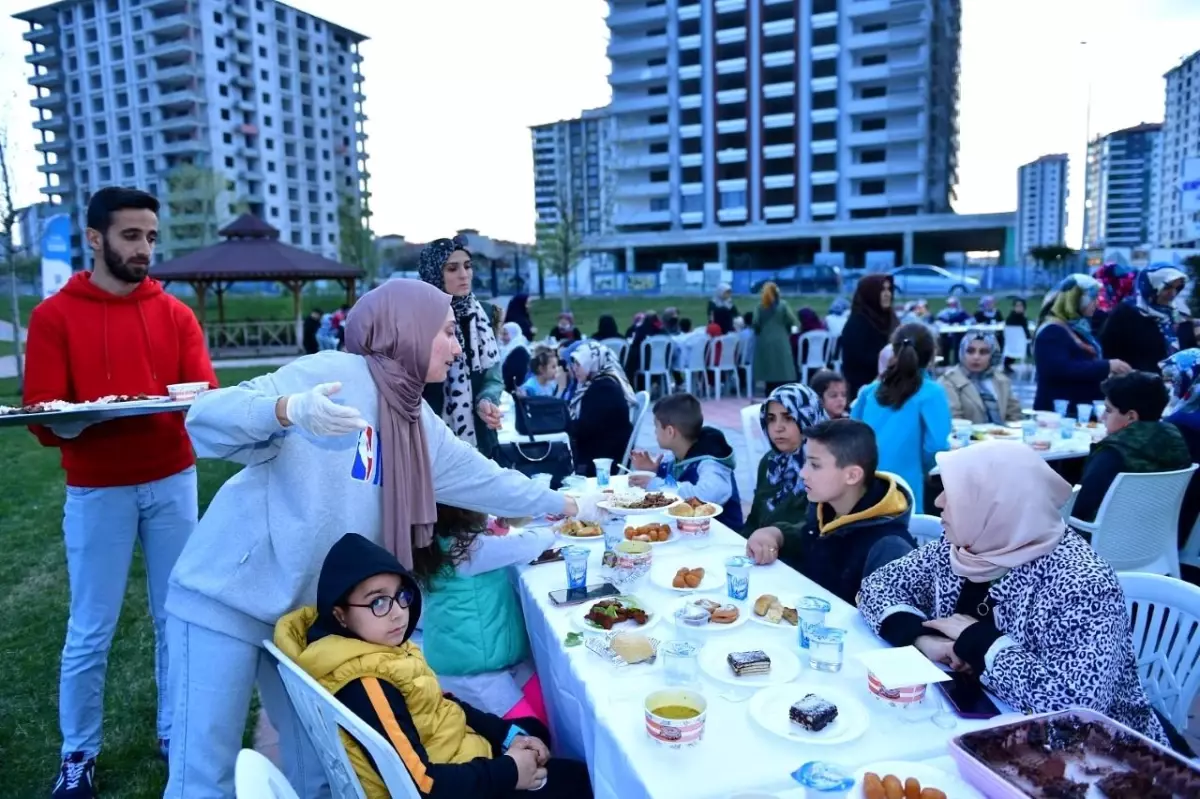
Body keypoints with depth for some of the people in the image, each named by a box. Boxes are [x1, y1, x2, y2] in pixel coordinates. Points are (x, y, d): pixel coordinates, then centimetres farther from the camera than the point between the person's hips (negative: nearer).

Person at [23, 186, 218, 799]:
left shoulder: (175, 314, 5)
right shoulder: (53, 316, -1)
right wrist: (69, 420, -28)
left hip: (172, 482, 2)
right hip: (96, 491, -2)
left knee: (177, 616, 10)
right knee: (90, 630, 7)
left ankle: (175, 732, 27)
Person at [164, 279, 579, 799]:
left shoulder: (418, 423, 6)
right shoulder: (333, 374, -17)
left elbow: (484, 479, 18)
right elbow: (207, 419, -21)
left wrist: (563, 506, 25)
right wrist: (290, 410, -40)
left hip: (308, 611, 7)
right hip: (230, 594, -7)